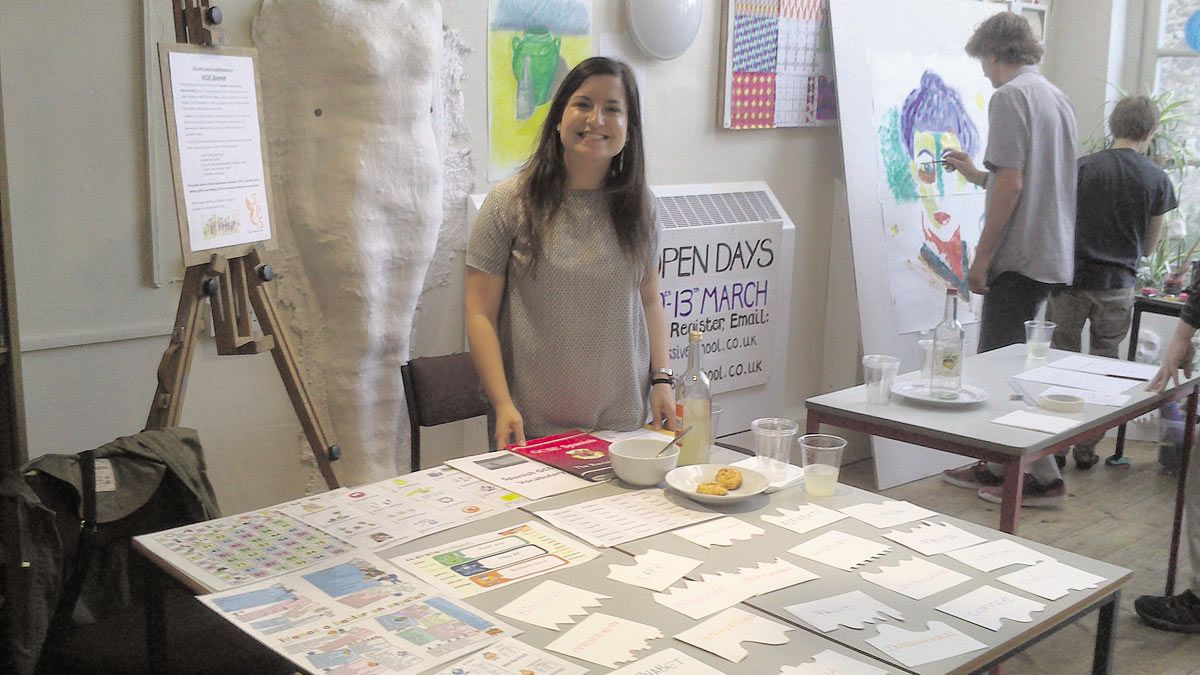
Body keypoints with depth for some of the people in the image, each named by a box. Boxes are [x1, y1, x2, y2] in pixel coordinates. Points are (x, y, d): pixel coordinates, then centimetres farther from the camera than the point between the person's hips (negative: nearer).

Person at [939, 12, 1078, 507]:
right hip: (1052, 255, 9)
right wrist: (977, 174, 34)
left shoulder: (1010, 96, -11)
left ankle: (1044, 479, 0)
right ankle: (999, 466, 22)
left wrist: (982, 256, -15)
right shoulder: (1057, 98, 17)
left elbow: (1011, 184, -19)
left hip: (1020, 256, -9)